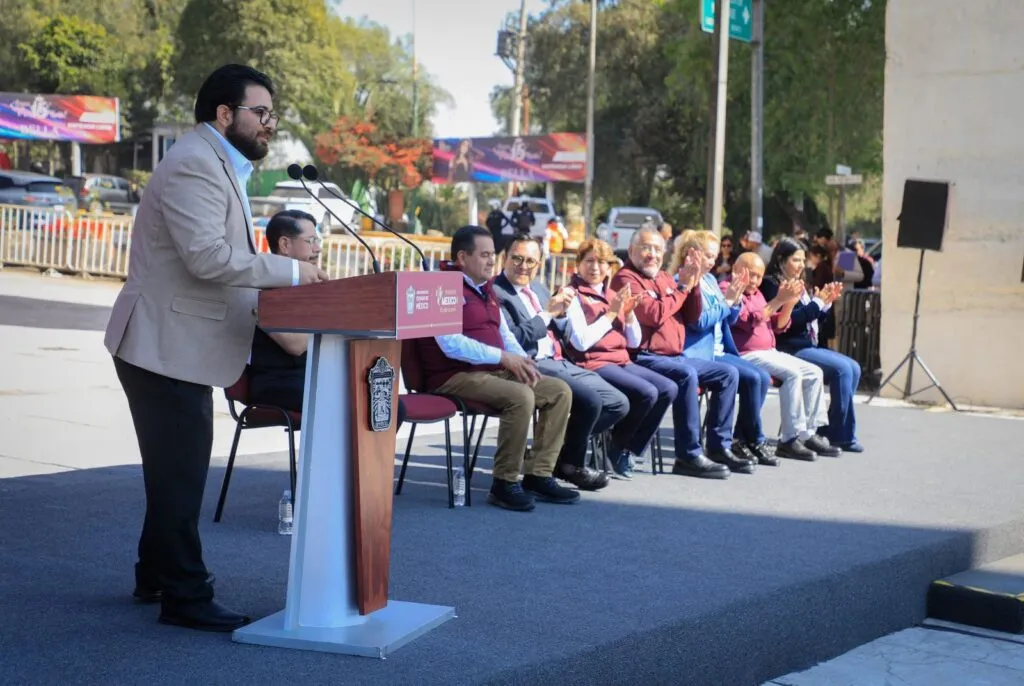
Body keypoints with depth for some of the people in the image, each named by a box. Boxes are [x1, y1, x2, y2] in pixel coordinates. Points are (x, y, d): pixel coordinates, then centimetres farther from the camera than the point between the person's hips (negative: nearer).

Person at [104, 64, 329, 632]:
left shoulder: (219, 165, 17)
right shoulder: (195, 165, -18)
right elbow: (207, 256, -28)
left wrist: (281, 287, 8)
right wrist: (290, 270, -22)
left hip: (179, 346, 11)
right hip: (167, 347, -11)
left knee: (176, 471, 20)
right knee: (180, 474, -5)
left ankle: (156, 576, 33)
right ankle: (185, 597, 3)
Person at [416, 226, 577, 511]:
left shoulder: (486, 290, 21)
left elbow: (505, 334, 21)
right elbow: (451, 344, -21)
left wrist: (522, 360, -1)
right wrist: (502, 357, -20)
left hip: (495, 371, 10)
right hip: (457, 376, -10)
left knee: (560, 391, -1)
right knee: (520, 396, -32)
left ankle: (538, 476, -1)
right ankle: (504, 483, -21)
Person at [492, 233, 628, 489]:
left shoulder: (538, 288, 20)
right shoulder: (495, 292, -8)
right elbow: (513, 339, -20)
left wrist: (561, 312, 2)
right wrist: (547, 313, -17)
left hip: (559, 363, 9)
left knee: (619, 403, 2)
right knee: (590, 400, -27)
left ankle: (560, 447, 11)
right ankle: (570, 464, -3)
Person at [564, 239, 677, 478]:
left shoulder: (613, 295, 17)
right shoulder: (573, 295, -4)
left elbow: (634, 342, 16)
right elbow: (581, 341, -17)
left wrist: (628, 313, -2)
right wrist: (610, 313, -13)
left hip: (621, 361, 8)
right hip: (591, 364, -7)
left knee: (668, 389, -12)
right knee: (647, 393, -25)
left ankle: (631, 450, 0)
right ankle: (618, 447, 0)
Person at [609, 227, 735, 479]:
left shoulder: (664, 278, 17)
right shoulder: (626, 279, -8)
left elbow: (692, 318, 13)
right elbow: (654, 314, -21)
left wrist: (694, 285, -2)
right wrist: (682, 287, -10)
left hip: (674, 356, 9)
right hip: (645, 357, -9)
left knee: (728, 374, 6)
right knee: (686, 374, -34)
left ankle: (719, 446, 7)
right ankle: (689, 456, -30)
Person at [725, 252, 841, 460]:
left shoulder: (757, 294, 21)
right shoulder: (728, 290, -6)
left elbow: (778, 325, 20)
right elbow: (749, 321, -19)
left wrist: (790, 302, 3)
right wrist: (779, 300, -22)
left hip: (769, 352, 10)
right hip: (747, 355, -10)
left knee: (814, 373, 0)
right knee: (792, 373, -27)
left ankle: (809, 433, 1)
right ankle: (790, 439, -25)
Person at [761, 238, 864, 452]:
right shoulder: (772, 285, -8)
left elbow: (812, 320, 21)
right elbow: (787, 321, -20)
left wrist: (826, 302, 4)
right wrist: (816, 302, -15)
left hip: (809, 345, 10)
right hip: (791, 349, -9)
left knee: (853, 368, -2)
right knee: (842, 369, -21)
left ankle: (831, 431, -3)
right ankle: (842, 436, -15)